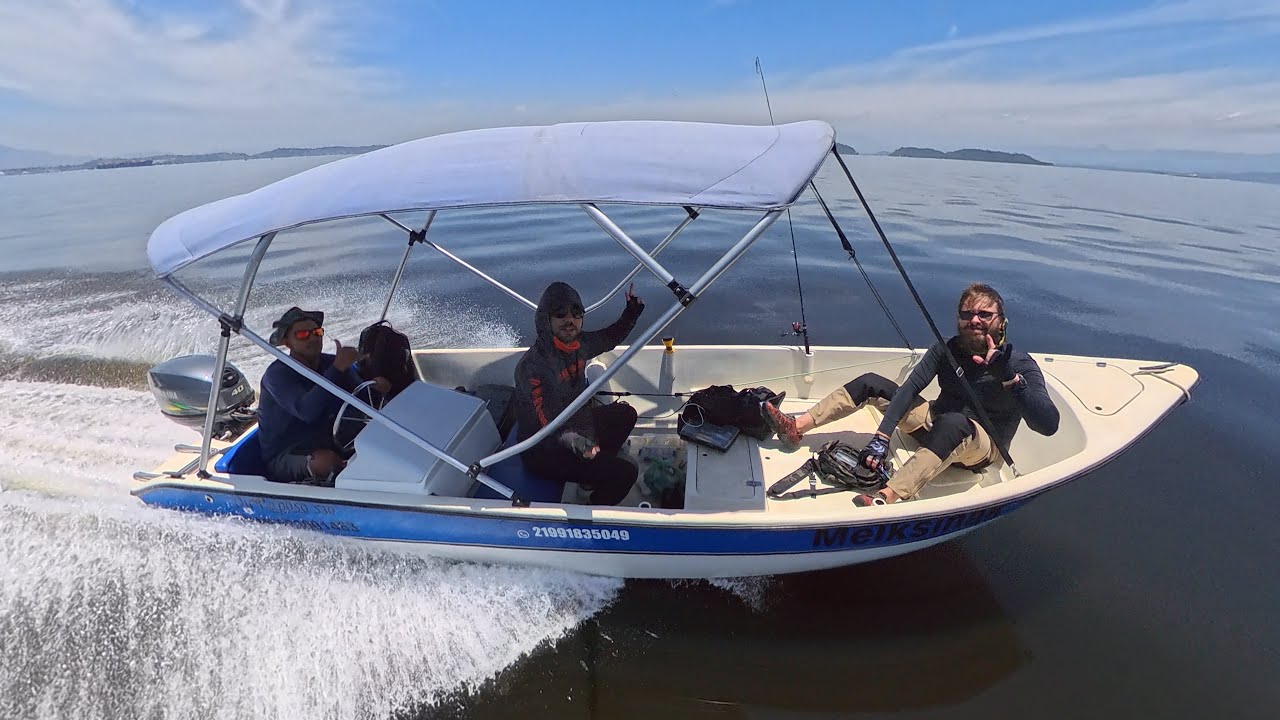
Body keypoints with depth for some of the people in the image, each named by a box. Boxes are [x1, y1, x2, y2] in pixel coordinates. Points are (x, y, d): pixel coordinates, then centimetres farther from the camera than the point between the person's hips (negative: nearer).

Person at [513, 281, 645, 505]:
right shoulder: (534, 366, -30)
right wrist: (580, 445, -50)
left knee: (626, 414, 21)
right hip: (544, 451, -9)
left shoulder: (578, 343, -5)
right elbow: (548, 425, -35)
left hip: (574, 424, 9)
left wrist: (631, 314, 5)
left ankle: (593, 474, 20)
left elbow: (609, 338, 16)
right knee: (625, 473, -15)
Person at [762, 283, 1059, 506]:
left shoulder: (1020, 364, -17)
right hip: (936, 425, 6)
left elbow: (1049, 424, -30)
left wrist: (1011, 378, -46)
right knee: (871, 382, -5)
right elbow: (910, 387, -18)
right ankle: (796, 428, -15)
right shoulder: (947, 350, -5)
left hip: (984, 448, -5)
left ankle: (886, 498, -56)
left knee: (953, 423, -42)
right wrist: (881, 437, -30)